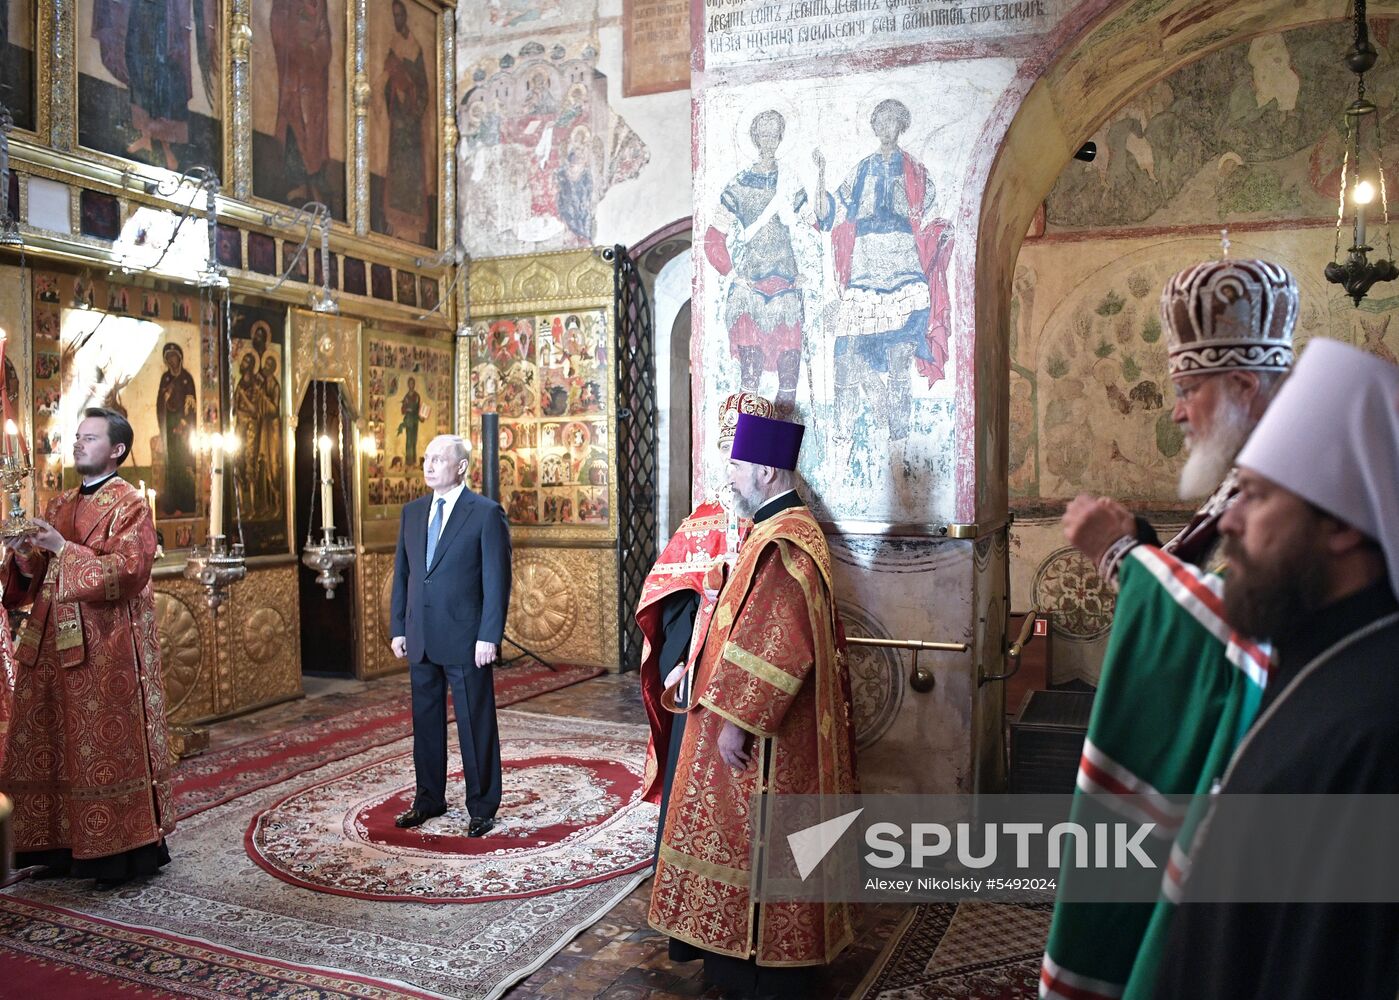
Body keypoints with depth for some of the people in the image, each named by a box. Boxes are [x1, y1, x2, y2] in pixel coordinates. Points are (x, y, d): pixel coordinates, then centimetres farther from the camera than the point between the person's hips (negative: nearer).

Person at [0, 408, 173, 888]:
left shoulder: (129, 504, -5)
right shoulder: (59, 505, 16)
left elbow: (129, 571, -17)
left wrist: (64, 549, -20)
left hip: (106, 648, -7)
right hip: (53, 643, 7)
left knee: (108, 747, -3)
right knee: (48, 747, 9)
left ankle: (120, 852, 6)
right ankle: (62, 846, 19)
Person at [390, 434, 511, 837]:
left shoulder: (486, 513, -8)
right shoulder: (413, 512, 10)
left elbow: (497, 580, -10)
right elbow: (402, 573, 14)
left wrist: (489, 636, -15)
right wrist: (398, 627, 8)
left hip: (466, 640, -6)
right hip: (421, 639, 6)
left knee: (475, 725, 5)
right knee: (425, 721, 16)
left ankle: (482, 807, 18)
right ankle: (429, 800, 31)